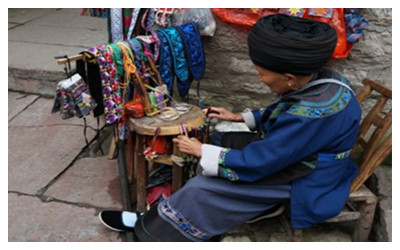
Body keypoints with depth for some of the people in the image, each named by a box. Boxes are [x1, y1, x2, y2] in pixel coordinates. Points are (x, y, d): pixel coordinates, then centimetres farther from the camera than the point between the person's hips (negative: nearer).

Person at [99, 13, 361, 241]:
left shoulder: (310, 114, -36)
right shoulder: (321, 80, -10)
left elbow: (255, 163, -29)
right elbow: (280, 111, 12)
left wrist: (201, 151, -17)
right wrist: (240, 117, 10)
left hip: (304, 177, -9)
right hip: (292, 153, 9)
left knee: (204, 187, -12)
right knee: (221, 141, 9)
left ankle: (149, 227, 9)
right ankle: (263, 205, 15)